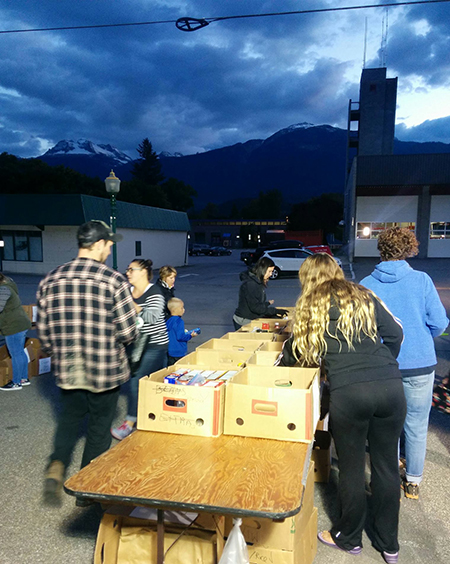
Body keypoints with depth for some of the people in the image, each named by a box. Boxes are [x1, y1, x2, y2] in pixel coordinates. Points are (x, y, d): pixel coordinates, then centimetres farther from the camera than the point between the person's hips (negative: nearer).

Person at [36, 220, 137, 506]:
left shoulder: (51, 280, 0)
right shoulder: (114, 280, -14)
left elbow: (44, 332, 5)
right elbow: (128, 333, -14)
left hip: (66, 369, 4)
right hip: (105, 370, -4)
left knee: (69, 418, 26)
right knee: (100, 427, 14)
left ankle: (57, 467, 7)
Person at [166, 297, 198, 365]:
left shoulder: (168, 320, 6)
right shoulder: (179, 321, -19)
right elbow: (180, 336, -23)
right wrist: (190, 335, -8)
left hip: (170, 352, 8)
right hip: (179, 352, -8)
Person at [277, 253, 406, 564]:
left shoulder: (311, 306, 8)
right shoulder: (365, 297, 15)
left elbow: (295, 350, 15)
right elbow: (395, 334, 10)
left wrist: (278, 368, 35)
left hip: (348, 392, -3)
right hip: (391, 386, 4)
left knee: (352, 468, 14)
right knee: (387, 465, 18)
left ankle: (349, 538, 36)